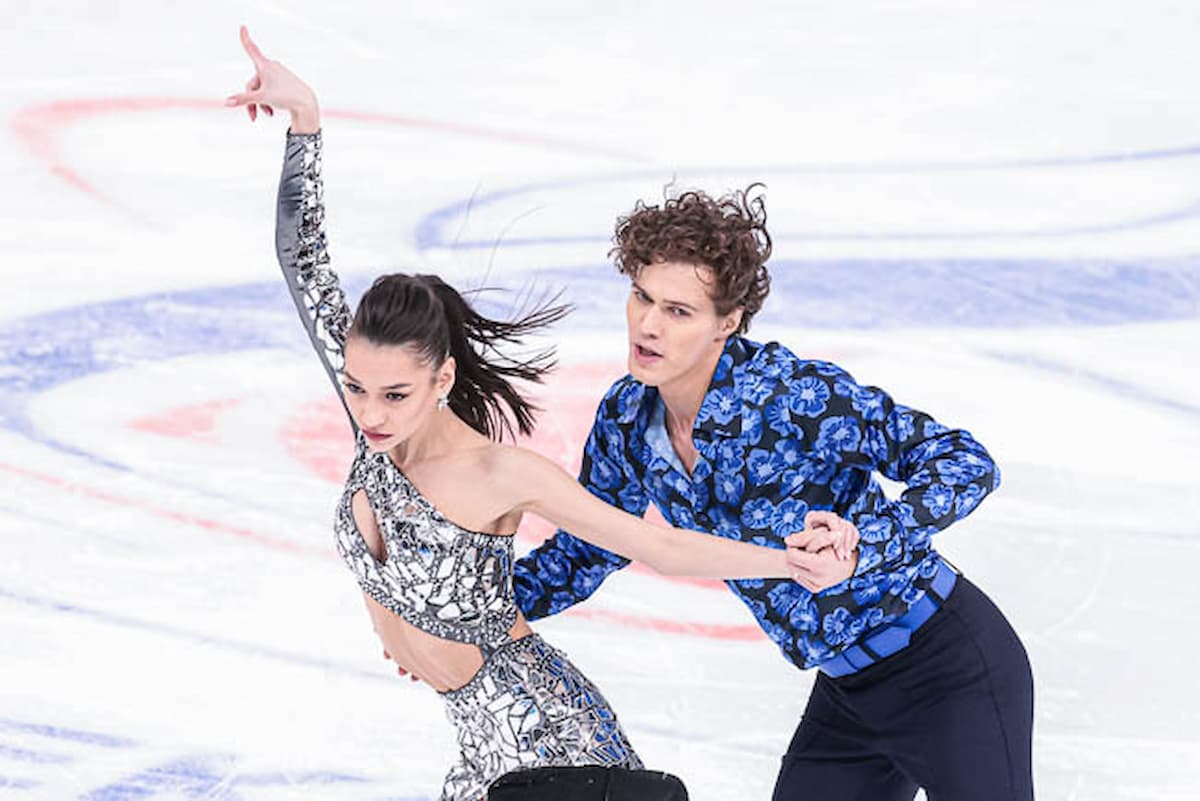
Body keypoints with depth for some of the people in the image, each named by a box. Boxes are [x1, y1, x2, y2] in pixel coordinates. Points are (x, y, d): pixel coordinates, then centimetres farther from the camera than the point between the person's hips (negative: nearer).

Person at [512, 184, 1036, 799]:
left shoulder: (793, 391, -26)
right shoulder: (627, 421, -5)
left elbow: (966, 464, -25)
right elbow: (586, 550, 11)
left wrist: (860, 551, -38)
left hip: (951, 668, -7)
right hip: (847, 694, 7)